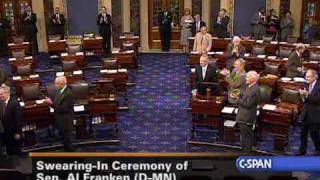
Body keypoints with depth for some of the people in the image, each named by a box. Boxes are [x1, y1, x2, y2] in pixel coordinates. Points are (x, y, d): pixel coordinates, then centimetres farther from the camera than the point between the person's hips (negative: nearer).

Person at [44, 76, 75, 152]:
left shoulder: (68, 94, -23)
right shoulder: (60, 91, 5)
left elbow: (63, 108, -25)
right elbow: (57, 104, 9)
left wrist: (52, 103, -22)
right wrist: (51, 102, -9)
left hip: (65, 122, -9)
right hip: (60, 121, 9)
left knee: (67, 141, 1)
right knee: (65, 140, 20)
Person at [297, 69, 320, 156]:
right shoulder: (308, 85, 7)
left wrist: (307, 94, -27)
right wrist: (303, 95, -11)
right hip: (306, 113, 7)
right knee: (303, 132, 11)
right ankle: (302, 150, 22)